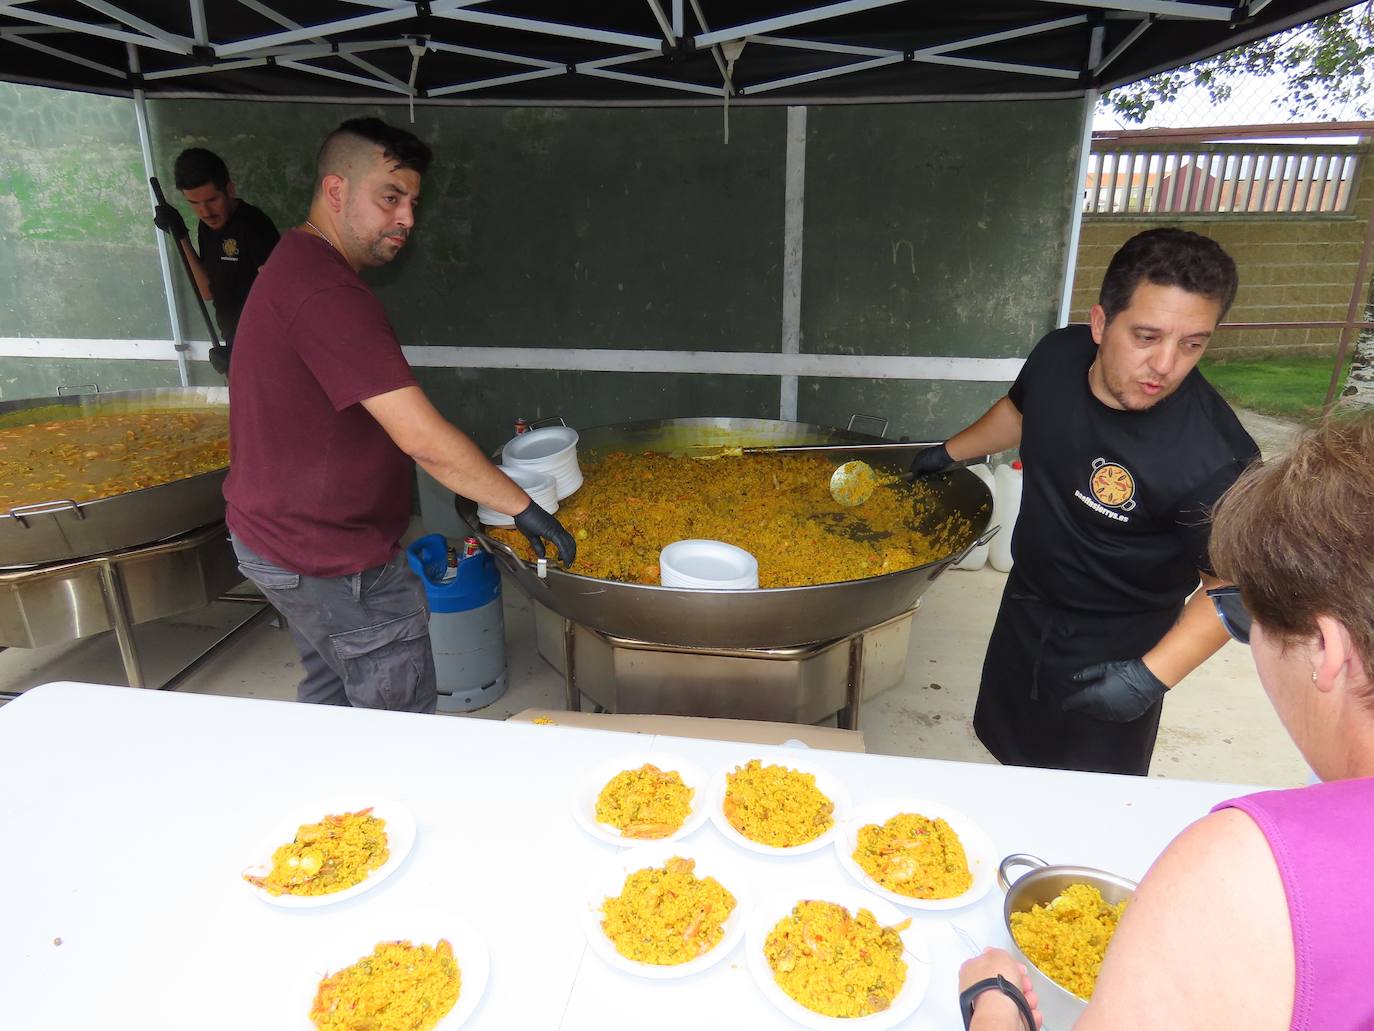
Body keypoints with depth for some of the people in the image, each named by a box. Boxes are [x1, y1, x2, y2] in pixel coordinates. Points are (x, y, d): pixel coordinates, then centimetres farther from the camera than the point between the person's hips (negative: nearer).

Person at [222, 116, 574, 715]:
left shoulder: (294, 264, 10)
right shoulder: (328, 295, -26)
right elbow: (422, 436, -30)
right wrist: (522, 507, -22)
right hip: (334, 562, -11)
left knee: (329, 695, 26)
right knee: (402, 722, 5)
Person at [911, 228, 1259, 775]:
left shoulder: (1213, 458, -33)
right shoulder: (1058, 355, -16)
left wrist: (1151, 675, -29)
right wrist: (949, 452, 19)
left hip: (1115, 649, -6)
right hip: (1026, 607, 6)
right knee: (1013, 753, 28)